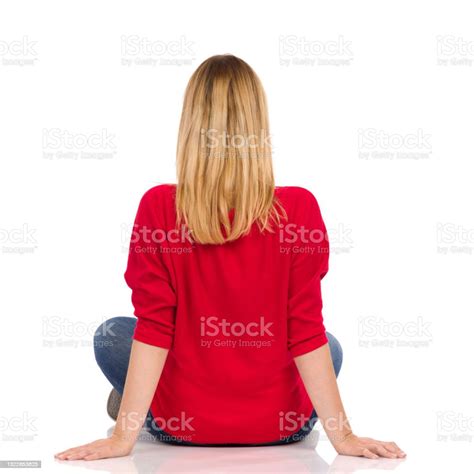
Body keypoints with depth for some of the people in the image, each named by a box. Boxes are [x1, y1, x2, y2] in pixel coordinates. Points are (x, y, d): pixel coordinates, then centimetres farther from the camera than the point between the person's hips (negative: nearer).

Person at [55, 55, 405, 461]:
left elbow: (152, 330, -13)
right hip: (281, 428, 0)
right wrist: (343, 435, -3)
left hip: (180, 427, 1)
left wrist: (123, 436, -5)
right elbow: (308, 333, -12)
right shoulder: (300, 210, -15)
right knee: (331, 348, 32)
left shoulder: (158, 208, -16)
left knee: (111, 335, 26)